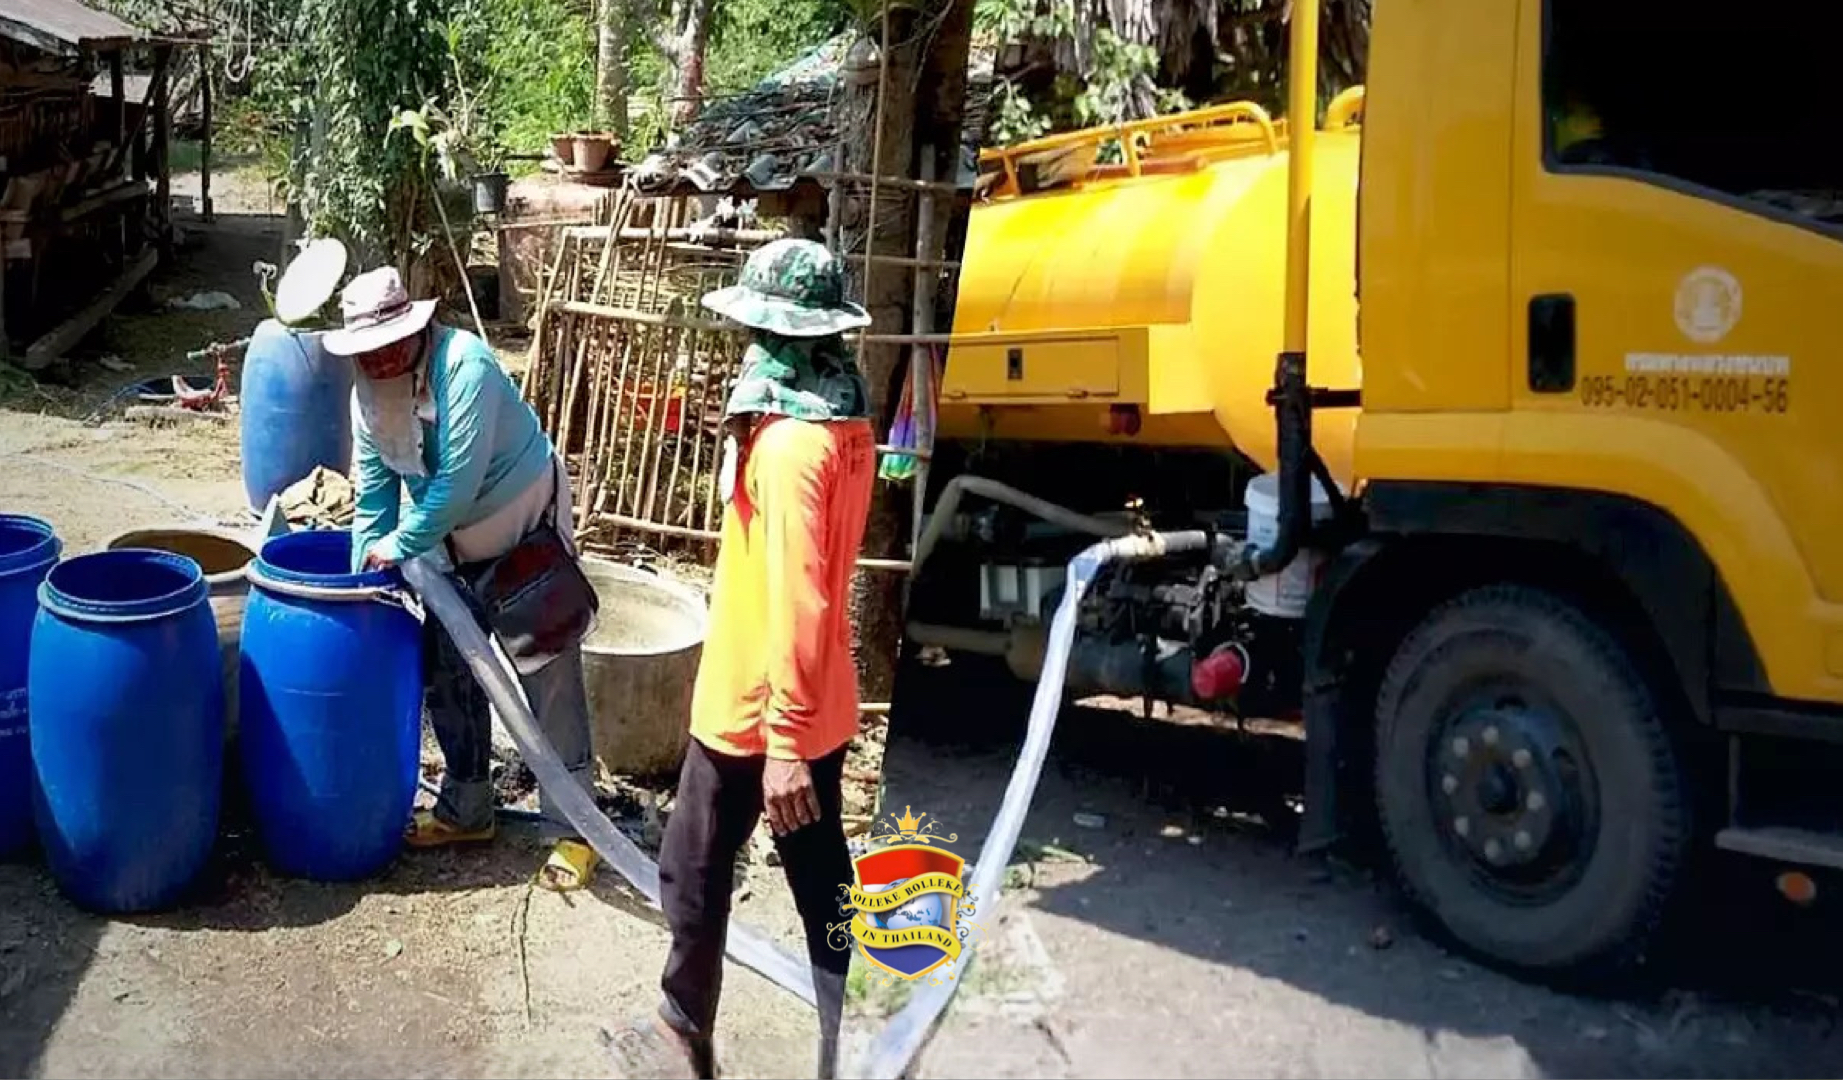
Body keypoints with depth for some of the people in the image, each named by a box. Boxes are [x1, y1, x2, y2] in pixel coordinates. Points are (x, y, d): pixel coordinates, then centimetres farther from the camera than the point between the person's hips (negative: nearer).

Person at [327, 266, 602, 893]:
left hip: (528, 528, -7)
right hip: (455, 544, 8)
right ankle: (467, 808, 28)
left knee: (550, 680, -5)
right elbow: (374, 490, -1)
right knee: (446, 672, 12)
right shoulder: (367, 392, -6)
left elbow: (458, 481, -31)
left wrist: (399, 547, -21)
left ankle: (572, 828, 2)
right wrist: (362, 580, -6)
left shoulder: (464, 366, -28)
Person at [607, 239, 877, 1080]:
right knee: (825, 888, 15)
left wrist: (783, 743, -25)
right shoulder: (845, 424, 4)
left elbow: (795, 606, -27)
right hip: (820, 705, 8)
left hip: (754, 711, -8)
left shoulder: (788, 445, -24)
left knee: (694, 875, 12)